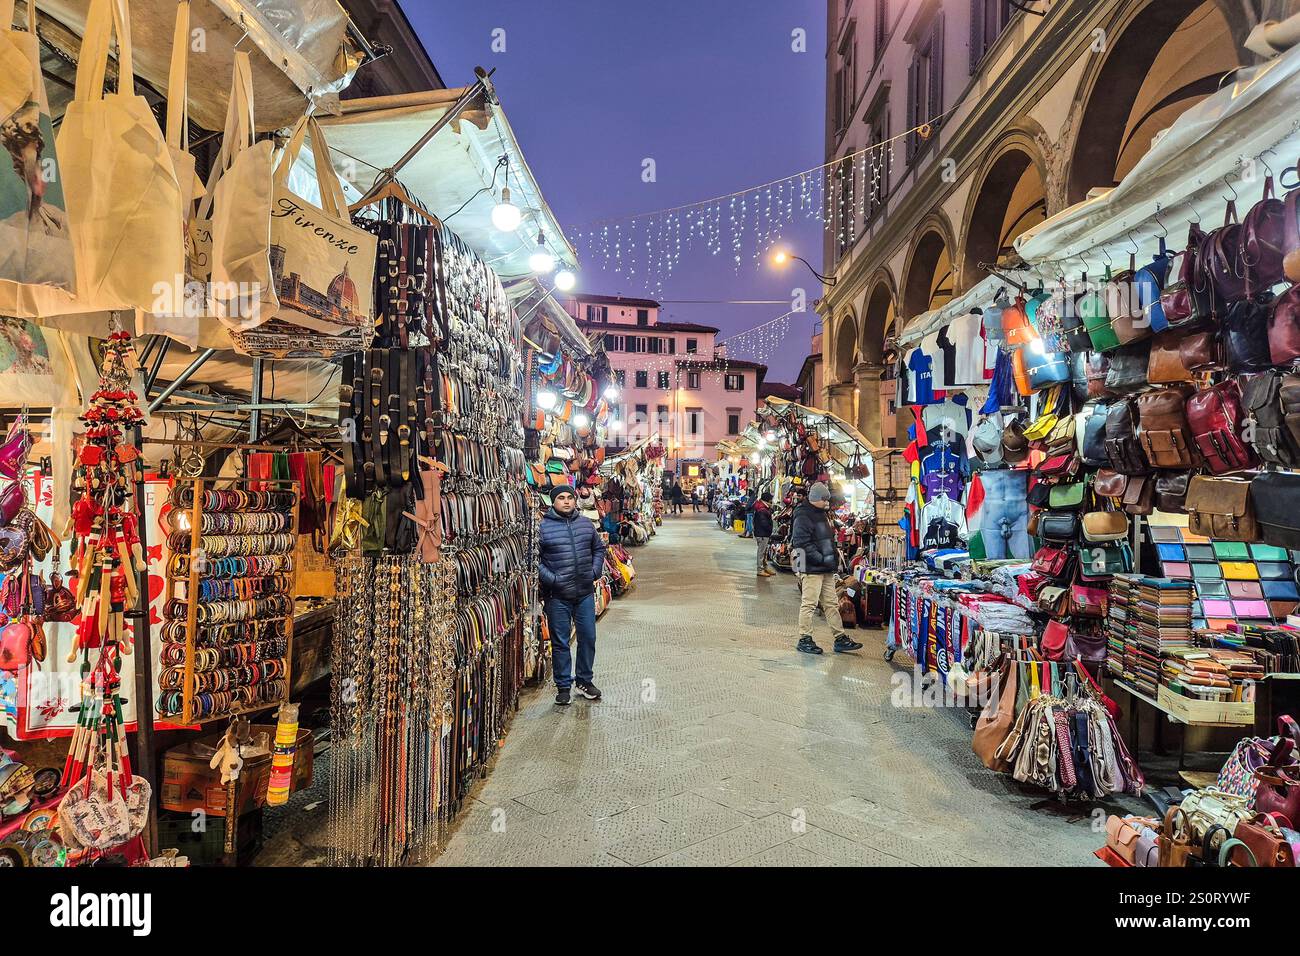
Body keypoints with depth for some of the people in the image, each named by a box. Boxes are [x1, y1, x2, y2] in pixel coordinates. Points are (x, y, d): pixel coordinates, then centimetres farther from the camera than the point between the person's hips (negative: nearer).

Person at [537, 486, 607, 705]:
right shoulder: (543, 527, -8)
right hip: (557, 596, -4)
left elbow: (599, 548, 18)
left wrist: (595, 571, 5)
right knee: (560, 643, 6)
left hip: (585, 593, 4)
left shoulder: (586, 524, 6)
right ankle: (563, 686, 20)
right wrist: (551, 579, -15)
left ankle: (584, 680, 28)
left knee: (588, 638, 11)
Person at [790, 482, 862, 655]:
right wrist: (822, 559, -22)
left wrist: (833, 558, 14)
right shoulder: (803, 516, -13)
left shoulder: (823, 514, 17)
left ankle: (840, 639, 18)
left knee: (832, 603, 12)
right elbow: (803, 543, -21)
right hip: (811, 568, -9)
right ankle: (804, 640, 5)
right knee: (809, 604, -4)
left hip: (826, 569, 10)